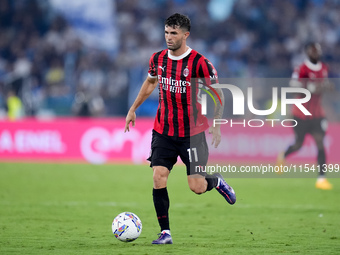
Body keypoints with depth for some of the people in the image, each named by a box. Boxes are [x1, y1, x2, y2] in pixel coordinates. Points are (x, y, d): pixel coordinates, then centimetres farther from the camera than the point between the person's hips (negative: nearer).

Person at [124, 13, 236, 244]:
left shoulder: (199, 63, -14)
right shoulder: (158, 59, 1)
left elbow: (218, 94, -6)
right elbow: (150, 82, 22)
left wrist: (216, 126, -10)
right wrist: (133, 109, 20)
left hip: (192, 133, -4)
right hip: (163, 131, 4)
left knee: (197, 187, -5)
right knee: (159, 178, -10)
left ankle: (217, 182, 32)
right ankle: (165, 233, -2)